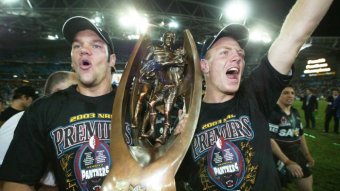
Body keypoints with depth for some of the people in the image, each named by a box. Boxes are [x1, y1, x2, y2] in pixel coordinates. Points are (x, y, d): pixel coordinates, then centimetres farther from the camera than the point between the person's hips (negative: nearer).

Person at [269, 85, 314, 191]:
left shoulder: (295, 113, 6)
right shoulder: (273, 113, -19)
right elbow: (270, 139, -24)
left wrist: (307, 155, 18)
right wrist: (287, 162, -24)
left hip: (297, 155, 8)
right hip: (280, 158, -8)